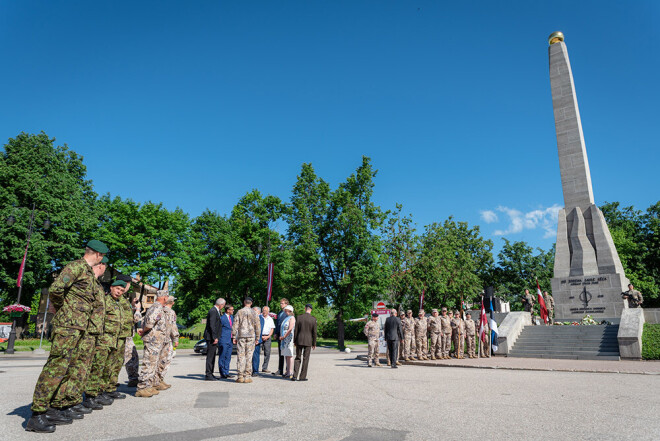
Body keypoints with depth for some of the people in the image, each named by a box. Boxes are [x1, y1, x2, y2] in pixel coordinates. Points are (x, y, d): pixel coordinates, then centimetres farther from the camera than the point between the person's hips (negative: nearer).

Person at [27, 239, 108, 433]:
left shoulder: (90, 272, 19)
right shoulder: (76, 266, -10)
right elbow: (55, 288, -20)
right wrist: (60, 308, -6)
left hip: (81, 328, 9)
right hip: (68, 325, -9)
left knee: (62, 368, 11)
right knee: (56, 366, -8)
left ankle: (50, 410, 18)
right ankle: (37, 415, -3)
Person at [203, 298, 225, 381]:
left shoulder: (216, 311, 15)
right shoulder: (213, 311, -16)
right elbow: (212, 325, -21)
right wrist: (215, 337, -21)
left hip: (213, 337, 10)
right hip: (211, 337, -10)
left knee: (212, 356, 14)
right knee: (210, 356, -5)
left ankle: (210, 374, 21)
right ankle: (208, 375, 0)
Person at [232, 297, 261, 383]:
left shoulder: (239, 312, 1)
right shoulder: (253, 313, 1)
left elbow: (235, 325, 1)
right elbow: (257, 326, 2)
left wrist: (234, 337, 7)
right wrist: (257, 338, 9)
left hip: (241, 336, 0)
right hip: (251, 336, 0)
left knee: (240, 356, 4)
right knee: (249, 356, 2)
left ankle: (240, 376, 4)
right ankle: (247, 377, 3)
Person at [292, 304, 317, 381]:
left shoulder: (299, 318, -2)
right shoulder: (313, 319, -5)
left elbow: (296, 330, 0)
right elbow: (314, 332, -4)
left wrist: (294, 341, 9)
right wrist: (314, 343, 5)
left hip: (299, 340, 2)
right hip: (308, 341, -1)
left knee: (298, 358, 11)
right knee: (305, 359, 6)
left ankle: (295, 376, 3)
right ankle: (302, 377, 8)